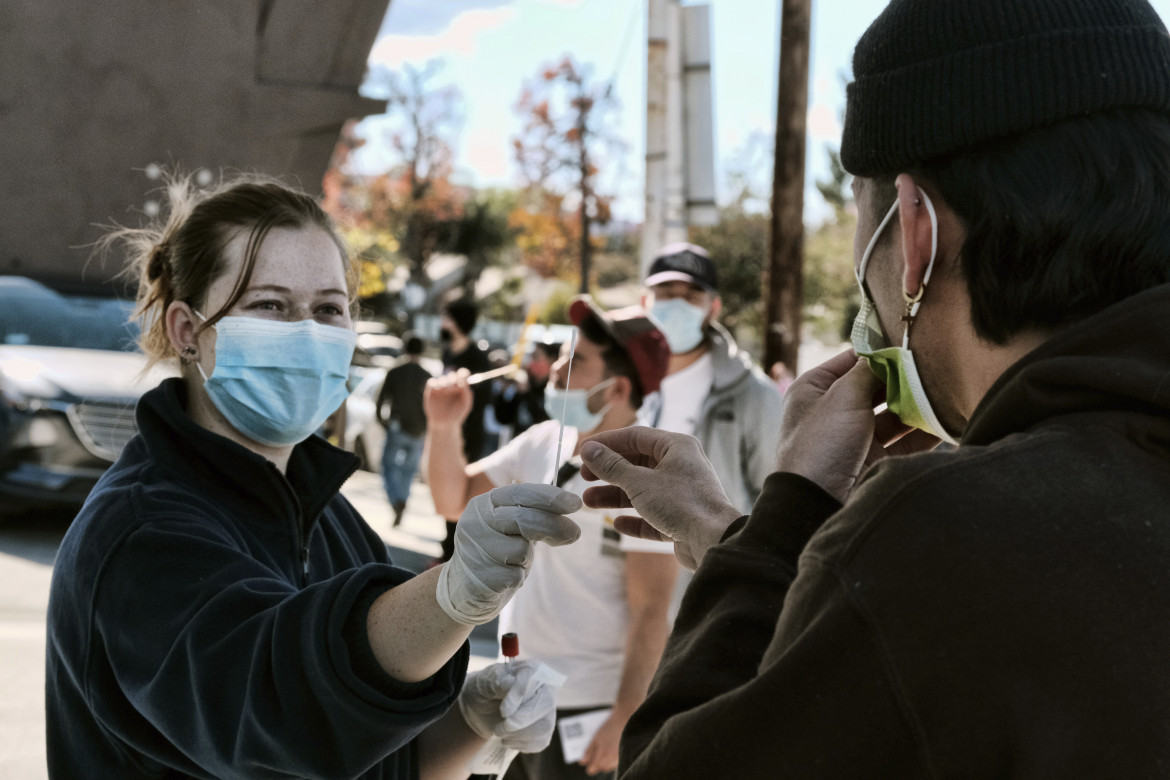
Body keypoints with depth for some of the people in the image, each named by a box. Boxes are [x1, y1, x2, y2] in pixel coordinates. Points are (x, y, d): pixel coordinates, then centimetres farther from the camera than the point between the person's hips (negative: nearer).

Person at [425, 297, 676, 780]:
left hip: (584, 713, -7)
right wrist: (444, 426, -3)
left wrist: (625, 721, -22)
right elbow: (454, 499, 13)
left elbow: (650, 613, -19)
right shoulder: (543, 441, 3)